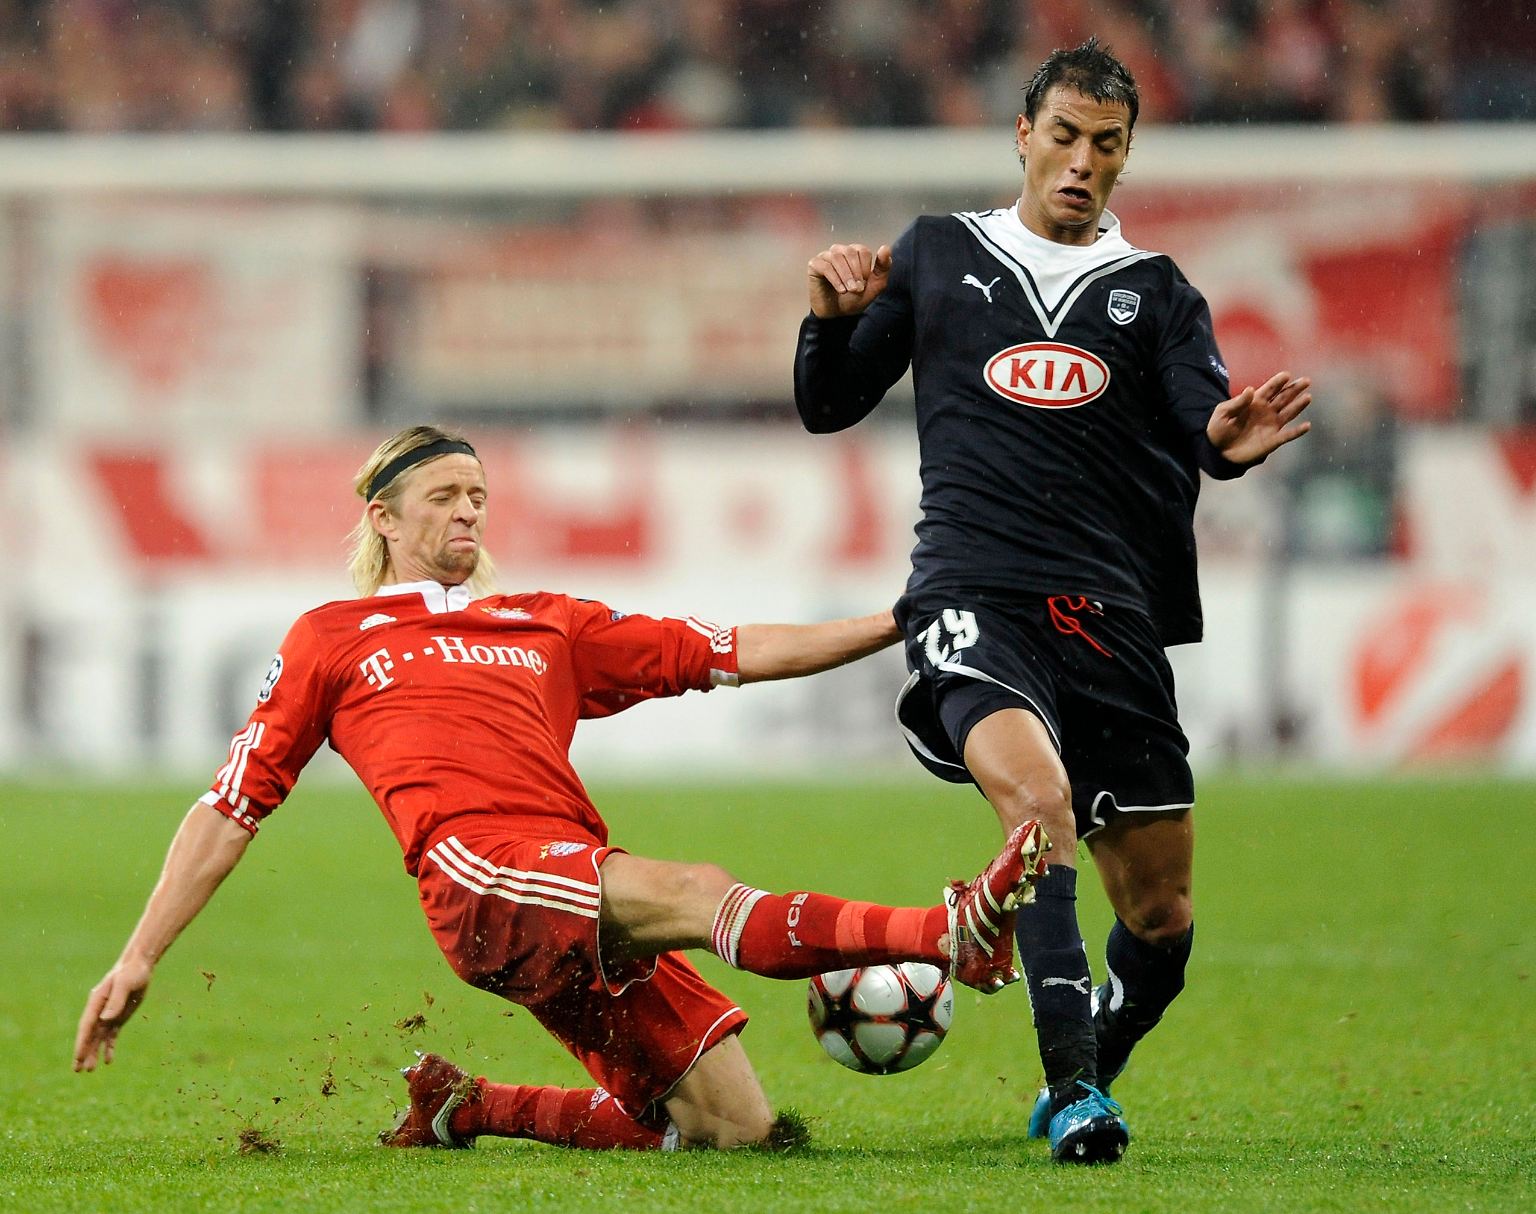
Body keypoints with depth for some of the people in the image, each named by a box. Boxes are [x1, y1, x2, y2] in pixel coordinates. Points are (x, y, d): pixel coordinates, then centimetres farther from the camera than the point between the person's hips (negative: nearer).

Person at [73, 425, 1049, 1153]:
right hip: (479, 877, -6)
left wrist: (901, 624, 17)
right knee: (700, 894, -31)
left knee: (734, 1125, -6)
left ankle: (469, 1110, 11)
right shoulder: (331, 640, 19)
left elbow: (733, 654, 25)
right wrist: (139, 959, 12)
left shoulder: (548, 626, 28)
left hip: (592, 918, 6)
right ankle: (955, 932, -50)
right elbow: (232, 809, 18)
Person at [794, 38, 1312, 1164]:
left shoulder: (1155, 292, 14)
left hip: (1113, 614, 3)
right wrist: (834, 318, -3)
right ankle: (1073, 1088, -32)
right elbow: (828, 406, 17)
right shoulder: (935, 256, 14)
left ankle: (1081, 1086, 29)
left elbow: (1203, 427, -1)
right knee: (1037, 790, -31)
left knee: (1161, 911, 2)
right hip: (973, 596, -2)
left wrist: (1230, 441, -25)